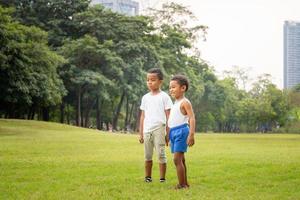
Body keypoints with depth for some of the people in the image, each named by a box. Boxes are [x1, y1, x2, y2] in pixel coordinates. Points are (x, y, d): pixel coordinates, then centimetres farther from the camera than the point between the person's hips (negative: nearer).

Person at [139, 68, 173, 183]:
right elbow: (143, 116, 14)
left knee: (161, 154, -5)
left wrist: (168, 133, -6)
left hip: (159, 129, -4)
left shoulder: (164, 96, 0)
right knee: (147, 155, 10)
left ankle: (162, 178, 1)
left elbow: (168, 115, -1)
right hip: (147, 130, 5)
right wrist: (141, 133, 11)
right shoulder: (145, 97, 12)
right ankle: (148, 177, 18)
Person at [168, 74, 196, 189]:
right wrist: (168, 134, 25)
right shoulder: (175, 103, 18)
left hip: (181, 131, -9)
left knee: (177, 159, -14)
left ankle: (181, 185, -12)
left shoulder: (184, 102, -10)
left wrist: (191, 134, -27)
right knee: (180, 159, 12)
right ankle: (185, 183, 18)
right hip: (173, 132, 9)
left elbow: (192, 118, -18)